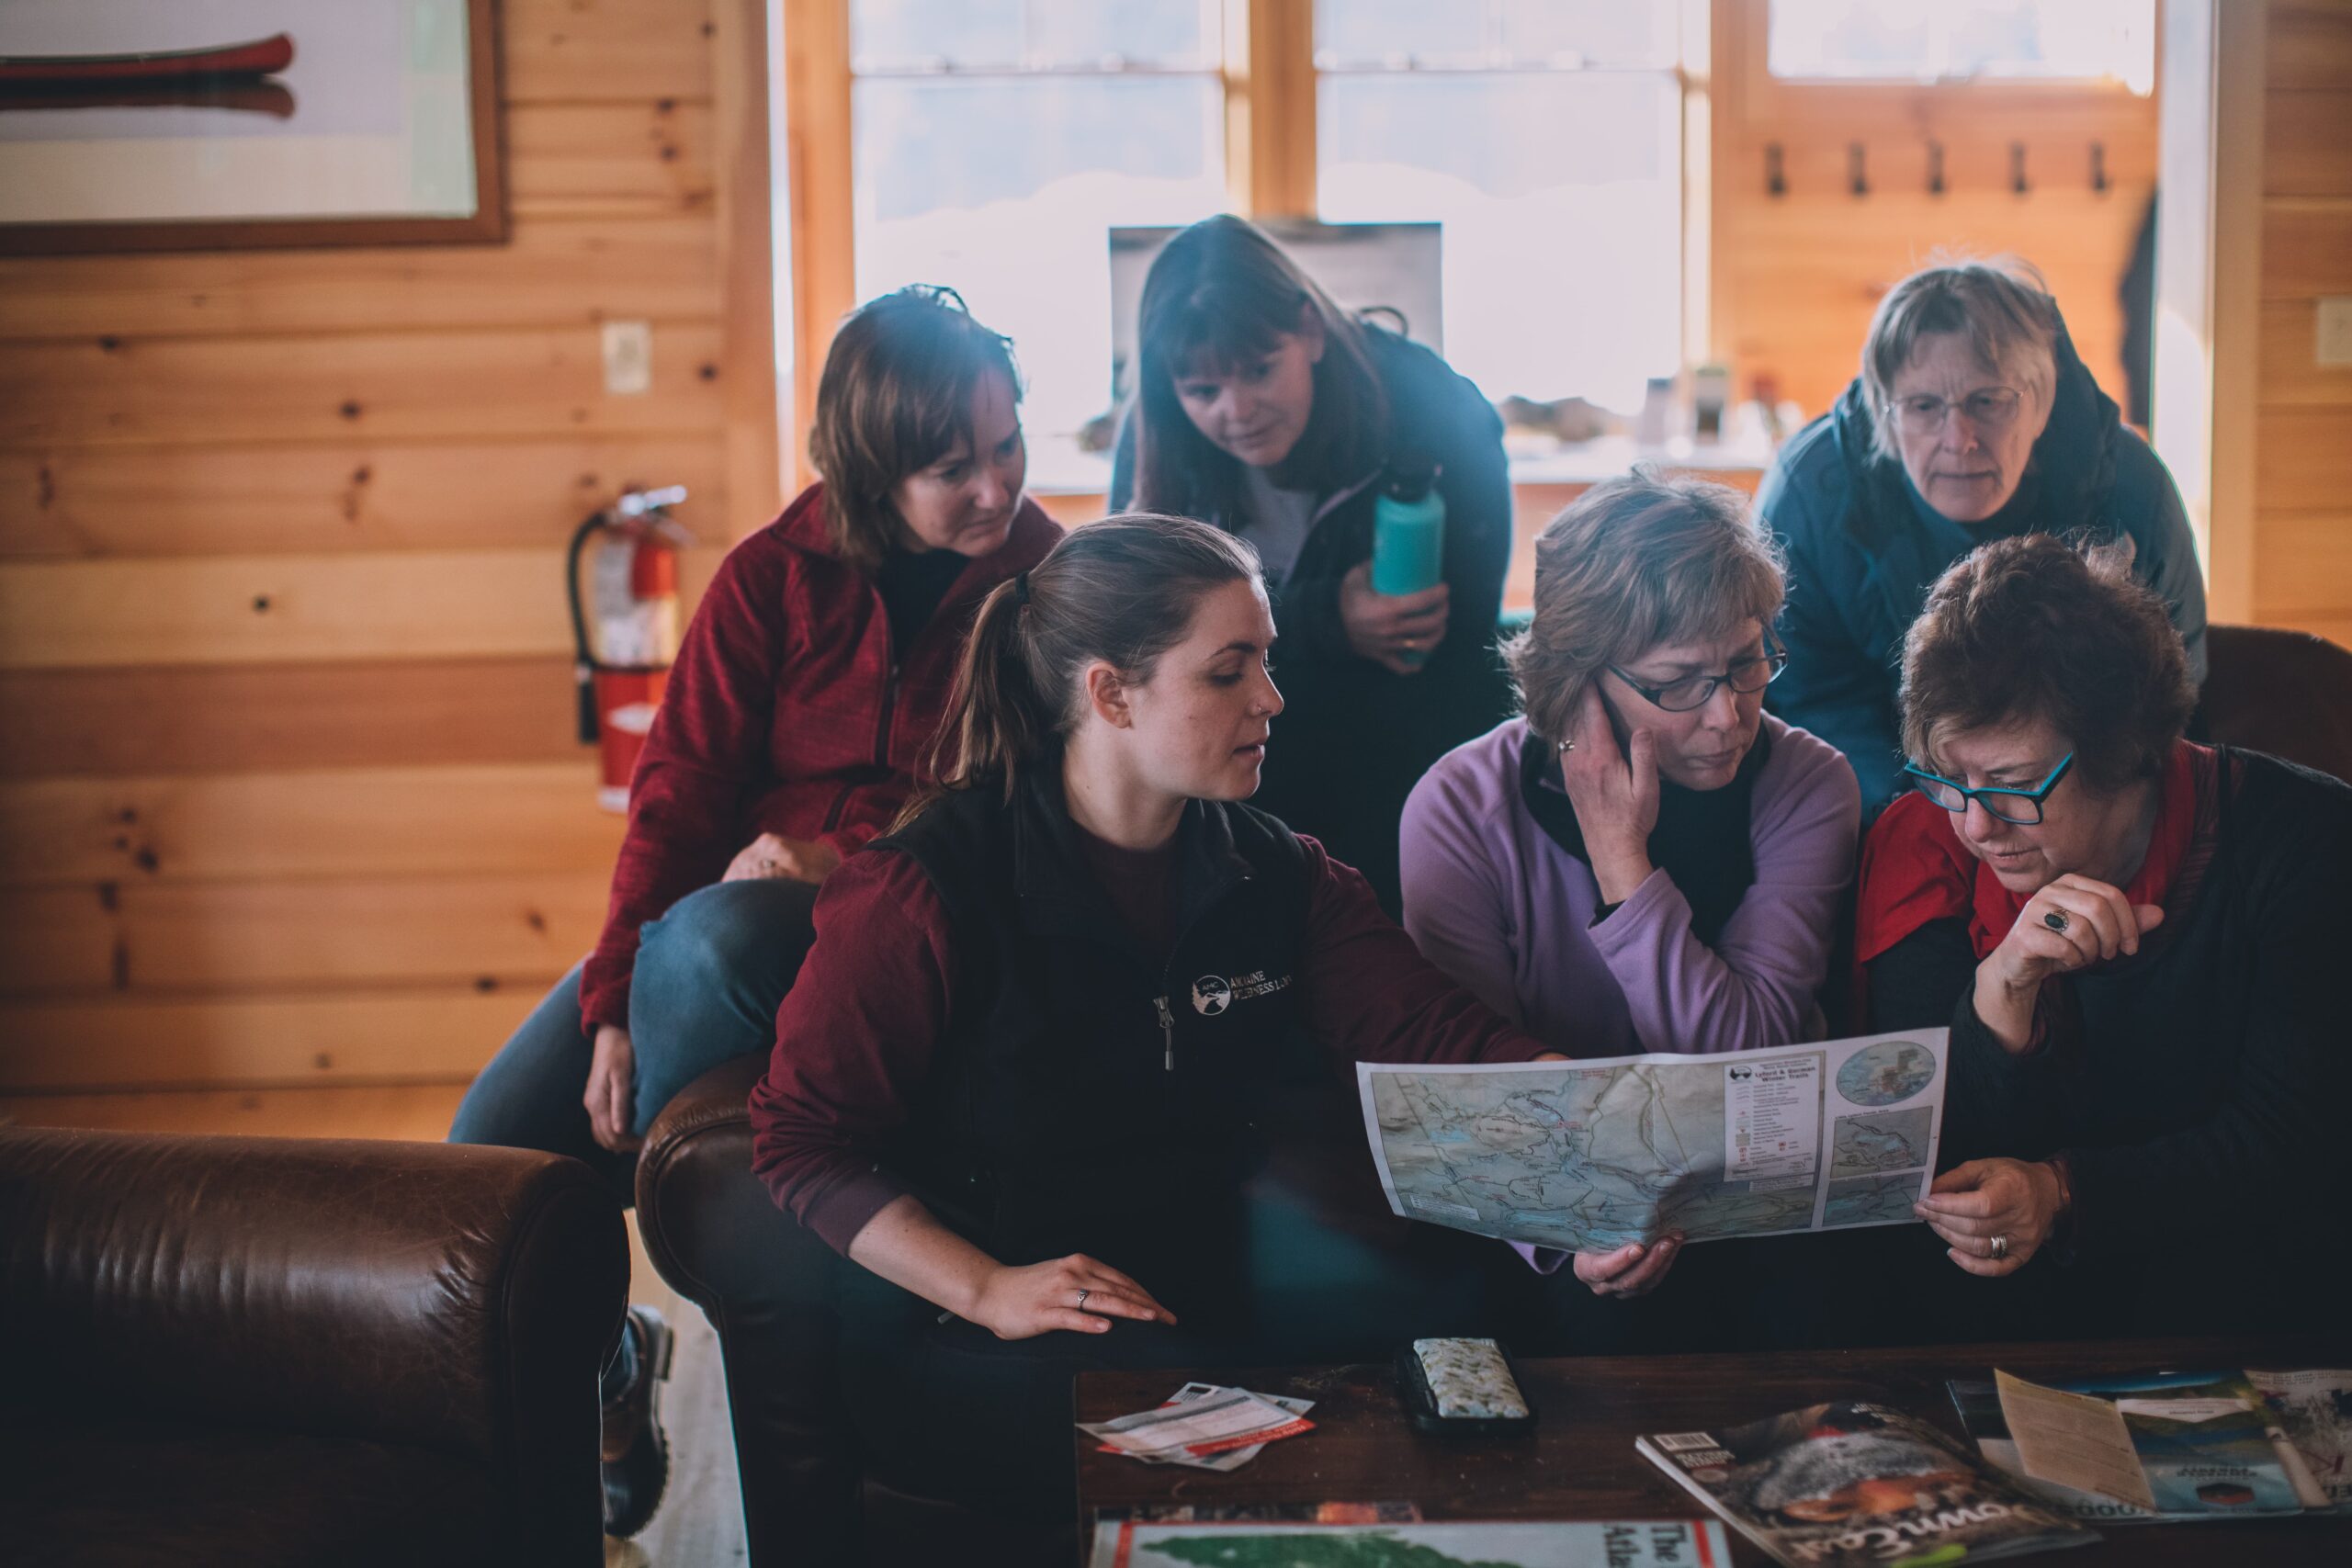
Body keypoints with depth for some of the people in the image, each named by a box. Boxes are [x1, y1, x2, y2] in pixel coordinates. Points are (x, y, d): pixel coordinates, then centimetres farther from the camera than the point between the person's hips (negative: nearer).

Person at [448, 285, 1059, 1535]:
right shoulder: (773, 577, 3)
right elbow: (678, 790, -1)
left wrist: (848, 860, -18)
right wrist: (614, 1008, -12)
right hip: (723, 902, 3)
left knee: (712, 944, -36)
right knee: (499, 1145, -17)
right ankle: (594, 1360, 15)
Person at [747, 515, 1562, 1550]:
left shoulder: (1277, 876, 7)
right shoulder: (921, 892, -10)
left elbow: (1443, 1037, -3)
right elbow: (803, 1138, -6)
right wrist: (989, 1290, -18)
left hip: (1201, 1306, 5)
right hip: (961, 1344, -5)